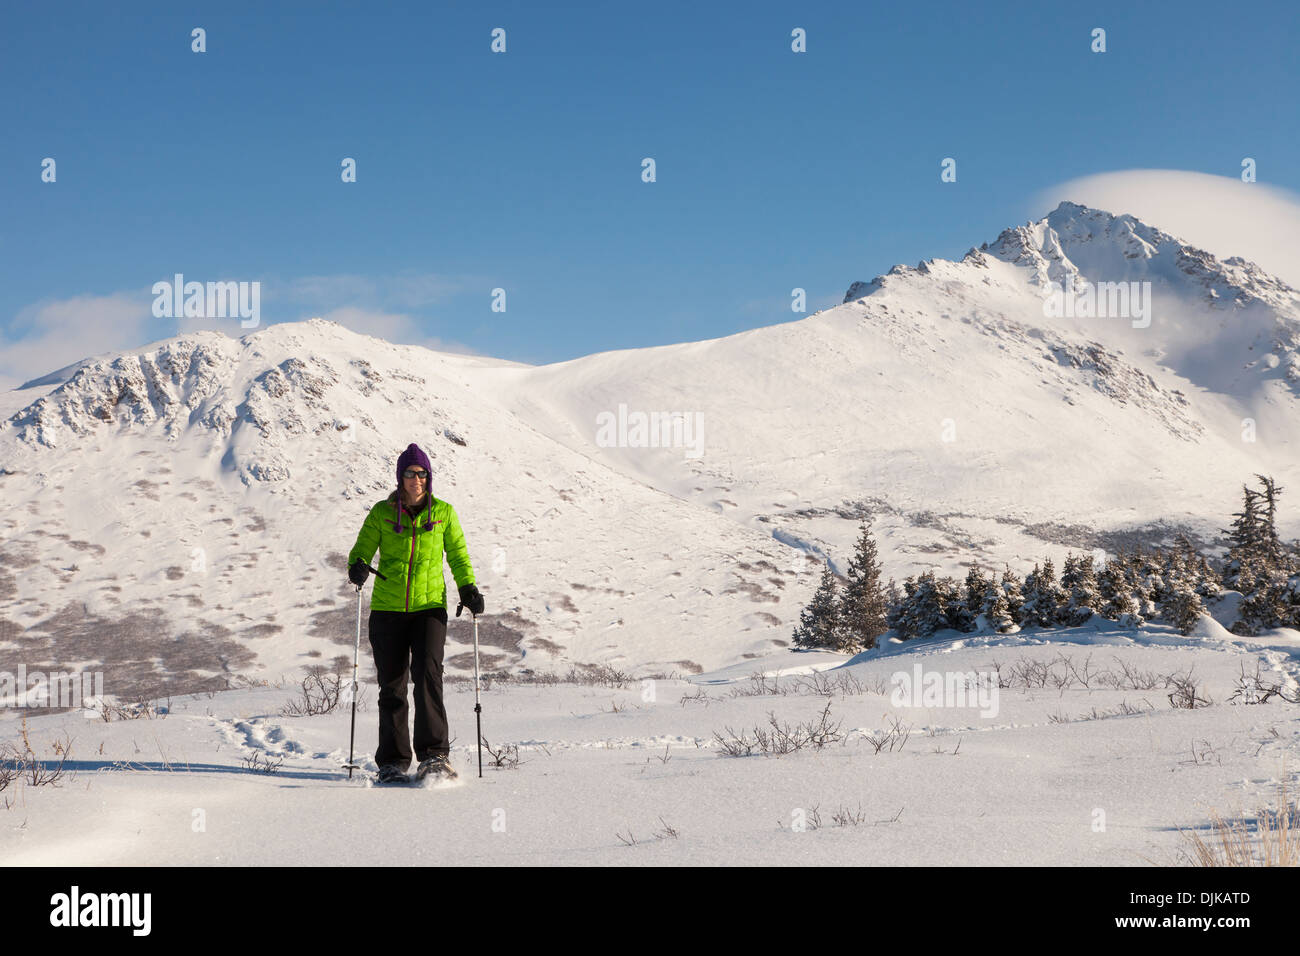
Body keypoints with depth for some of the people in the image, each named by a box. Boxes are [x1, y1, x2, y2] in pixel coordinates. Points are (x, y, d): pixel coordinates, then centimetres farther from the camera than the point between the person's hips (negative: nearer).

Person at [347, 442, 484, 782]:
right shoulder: (382, 513, 4)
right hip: (388, 610, 1)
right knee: (391, 686, 3)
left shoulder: (443, 512, 4)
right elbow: (362, 548, 5)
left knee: (428, 674, -19)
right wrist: (357, 566, -18)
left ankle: (434, 755, -18)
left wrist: (468, 588, -4)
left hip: (429, 607, -1)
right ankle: (393, 761, 13)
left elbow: (458, 555, 12)